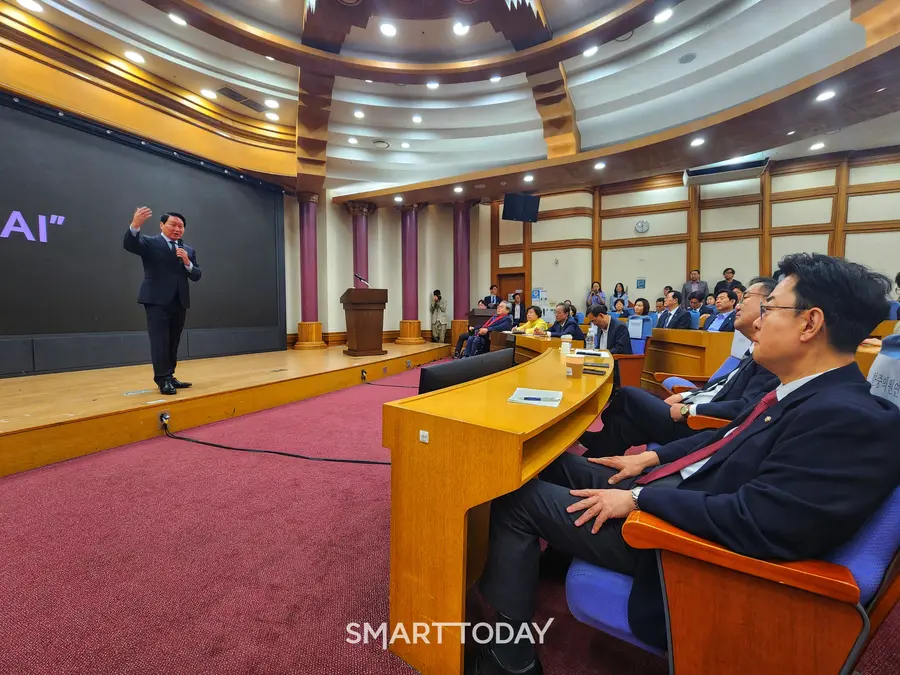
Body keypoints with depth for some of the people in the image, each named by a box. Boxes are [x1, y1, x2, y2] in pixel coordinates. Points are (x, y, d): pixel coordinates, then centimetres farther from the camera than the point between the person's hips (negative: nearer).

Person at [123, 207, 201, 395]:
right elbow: (130, 245, -16)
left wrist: (187, 262, -9)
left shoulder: (189, 251, 16)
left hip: (179, 302, 5)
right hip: (157, 301, -5)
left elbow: (196, 276, 11)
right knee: (160, 341, -7)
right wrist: (135, 224, -32)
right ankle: (163, 379, -4)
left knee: (173, 342, 9)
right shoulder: (150, 243, 4)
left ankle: (169, 377, 16)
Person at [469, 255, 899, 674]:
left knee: (517, 500, -6)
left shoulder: (847, 418, -25)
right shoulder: (810, 393, 4)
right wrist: (654, 458, 10)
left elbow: (753, 522, -31)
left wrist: (638, 497, -22)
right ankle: (546, 549, 33)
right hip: (666, 492, 9)